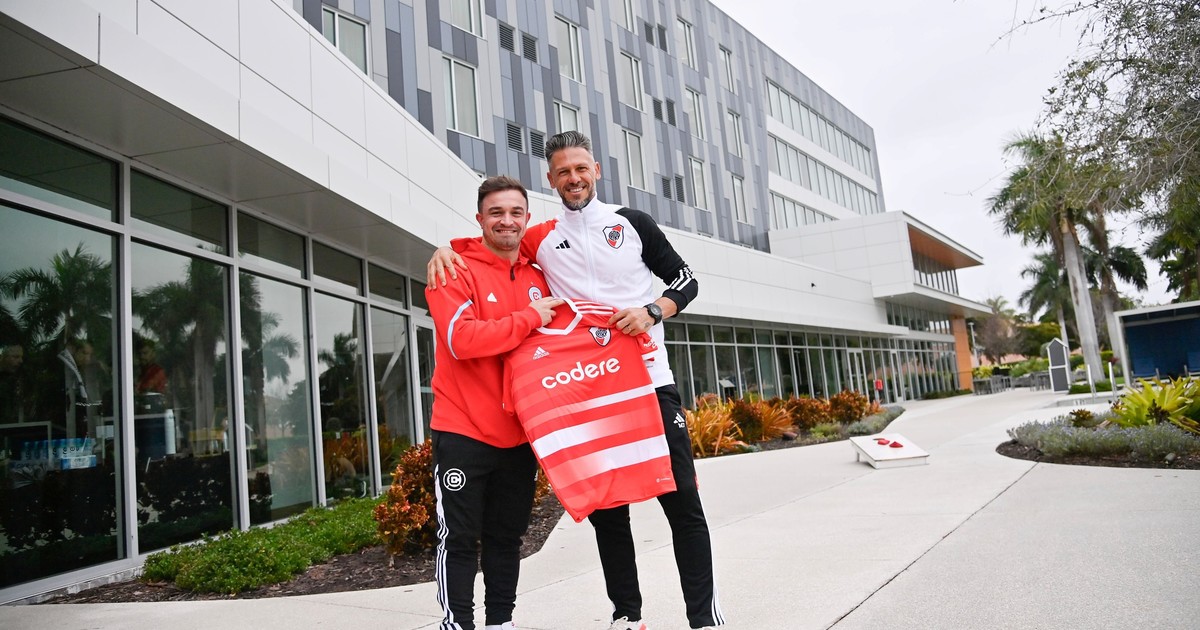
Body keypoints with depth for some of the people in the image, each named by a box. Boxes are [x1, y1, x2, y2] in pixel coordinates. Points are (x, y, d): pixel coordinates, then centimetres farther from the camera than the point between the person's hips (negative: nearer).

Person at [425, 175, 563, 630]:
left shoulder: (538, 280, 10)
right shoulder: (456, 271, -8)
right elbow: (460, 339, -23)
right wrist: (529, 319, -19)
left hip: (519, 434, 6)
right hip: (463, 430, -5)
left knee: (507, 536, 15)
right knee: (460, 538, 1)